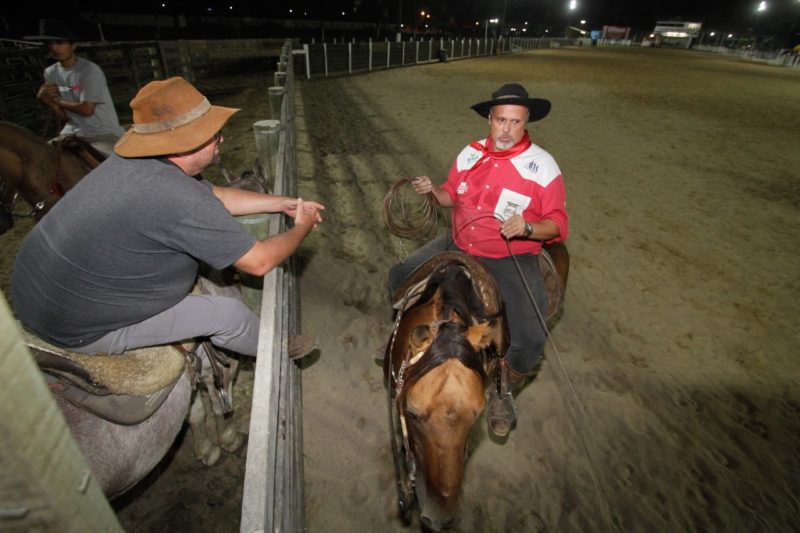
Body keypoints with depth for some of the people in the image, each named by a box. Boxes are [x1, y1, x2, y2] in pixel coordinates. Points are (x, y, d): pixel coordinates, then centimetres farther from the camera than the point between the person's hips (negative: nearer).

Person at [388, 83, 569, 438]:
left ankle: (503, 394, 12)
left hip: (510, 259, -4)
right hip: (458, 247, 5)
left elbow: (557, 224, -7)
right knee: (399, 277, 5)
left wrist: (527, 228, -28)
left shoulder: (542, 167, -11)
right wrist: (433, 190, -7)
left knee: (530, 340, -22)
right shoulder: (471, 153, 2)